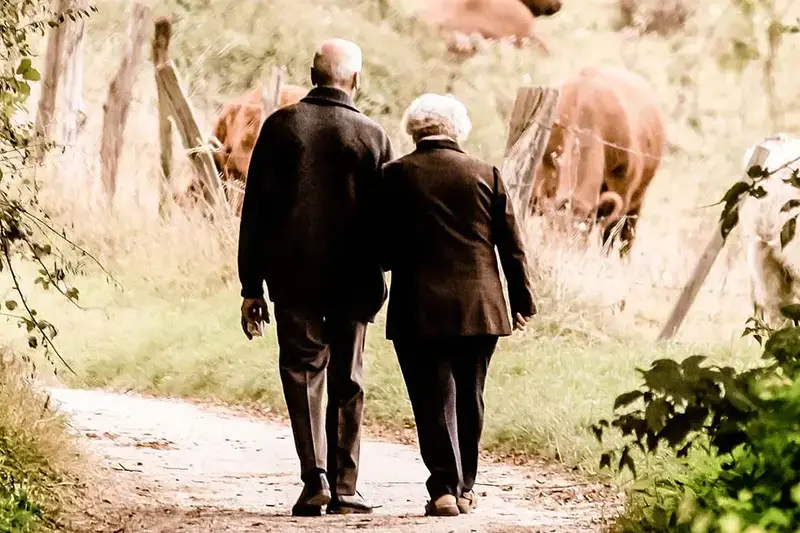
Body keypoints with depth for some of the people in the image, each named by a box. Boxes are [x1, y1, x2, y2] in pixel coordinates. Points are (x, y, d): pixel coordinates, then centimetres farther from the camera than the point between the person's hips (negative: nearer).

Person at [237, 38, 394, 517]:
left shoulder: (280, 126, -2)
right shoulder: (373, 137, -2)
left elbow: (254, 211, -1)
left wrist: (251, 286, 3)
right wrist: (379, 278, 14)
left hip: (293, 277, 0)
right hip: (353, 281, 0)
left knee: (303, 374, 8)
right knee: (347, 383, 10)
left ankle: (315, 476, -8)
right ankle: (344, 488, 10)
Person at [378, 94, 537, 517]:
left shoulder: (394, 176, -4)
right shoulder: (486, 175, 2)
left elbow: (382, 249, -3)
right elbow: (512, 246, 4)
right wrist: (523, 301, 13)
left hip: (418, 310, -2)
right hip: (479, 308, 2)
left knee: (434, 400, 0)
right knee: (468, 399, 14)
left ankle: (444, 489, -9)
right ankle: (464, 488, 21)